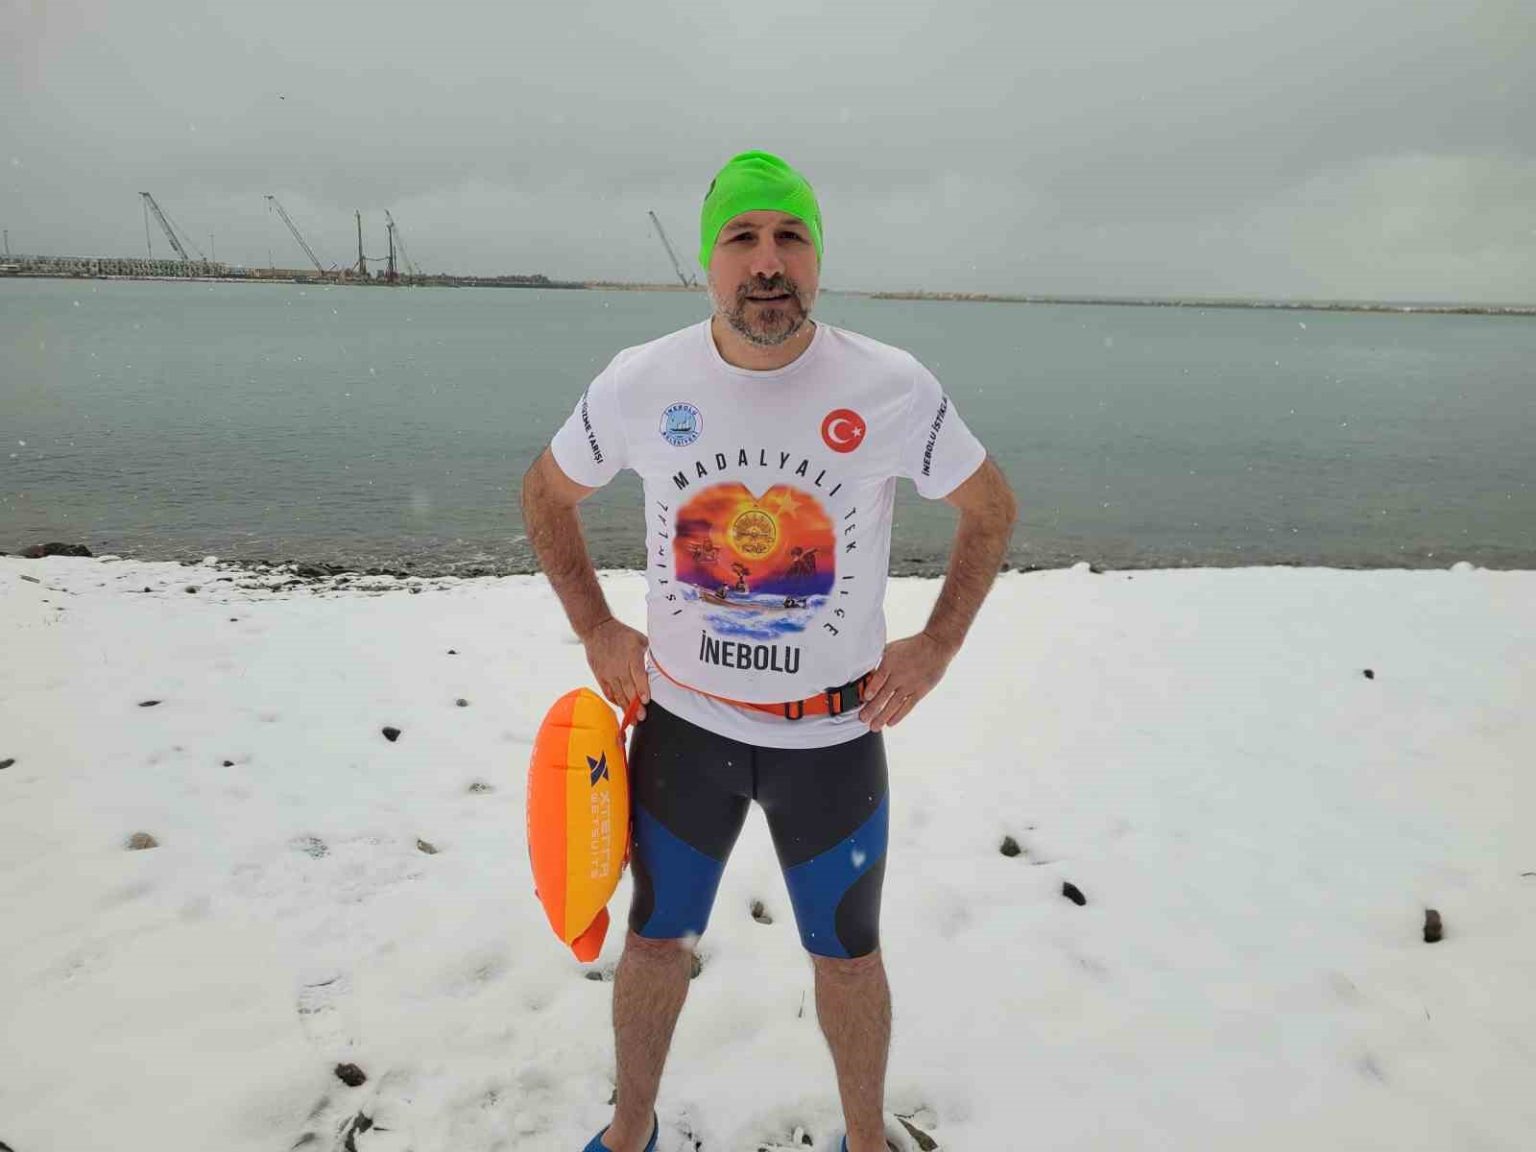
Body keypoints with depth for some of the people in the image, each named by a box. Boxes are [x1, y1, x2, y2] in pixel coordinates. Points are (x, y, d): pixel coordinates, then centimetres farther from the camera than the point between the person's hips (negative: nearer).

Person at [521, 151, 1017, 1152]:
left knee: (849, 956, 17)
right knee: (656, 940, 20)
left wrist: (937, 645, -5)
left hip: (835, 736, -1)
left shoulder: (895, 389, -14)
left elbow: (991, 507, 2)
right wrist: (597, 632, 0)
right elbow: (547, 495, 7)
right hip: (680, 722, 2)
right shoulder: (639, 383, -11)